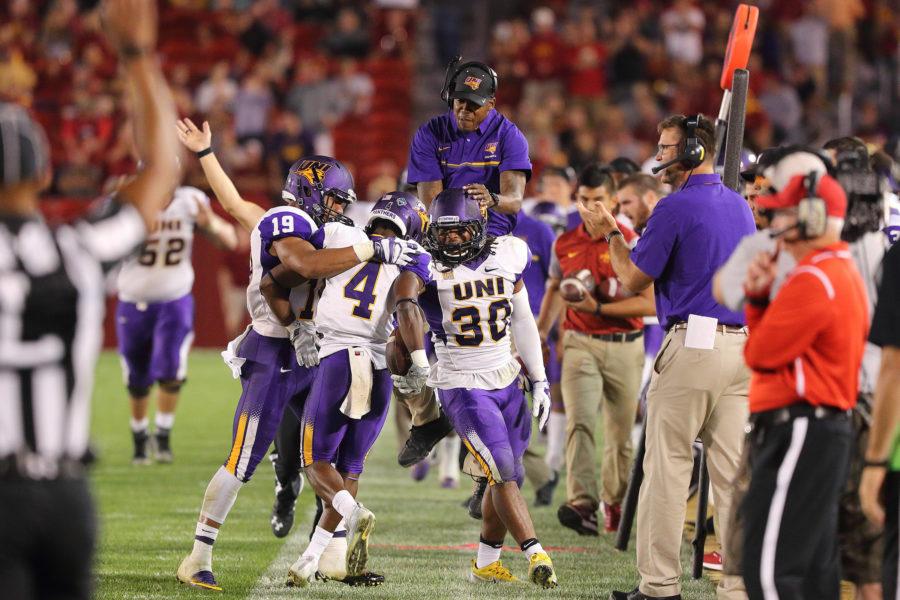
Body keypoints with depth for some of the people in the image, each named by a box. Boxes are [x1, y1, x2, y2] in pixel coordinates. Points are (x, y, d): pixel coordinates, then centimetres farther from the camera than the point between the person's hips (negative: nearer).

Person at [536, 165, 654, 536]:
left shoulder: (630, 244, -5)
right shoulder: (565, 245, 8)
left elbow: (649, 303, -10)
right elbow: (554, 289, 24)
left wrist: (599, 308, -18)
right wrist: (538, 336, 17)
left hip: (624, 347, -2)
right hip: (580, 344, 2)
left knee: (620, 432, 6)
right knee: (580, 421, -18)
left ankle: (615, 502, 26)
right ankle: (582, 505, -29)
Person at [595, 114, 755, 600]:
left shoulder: (676, 208, -10)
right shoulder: (740, 206, 14)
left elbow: (633, 280, -3)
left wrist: (611, 234, 12)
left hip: (691, 346, -7)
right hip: (742, 346, 7)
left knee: (667, 467, -1)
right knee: (733, 470, 5)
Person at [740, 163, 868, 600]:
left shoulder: (813, 280, -16)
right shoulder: (845, 272, 19)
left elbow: (760, 353, -14)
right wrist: (759, 298, 5)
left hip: (798, 431, -11)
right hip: (829, 428, 11)